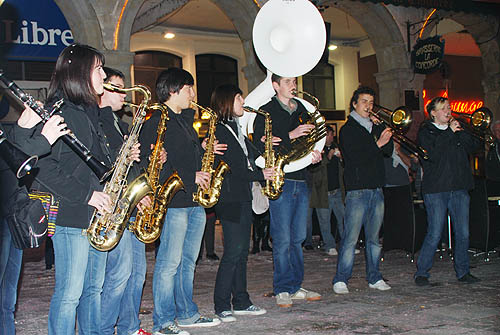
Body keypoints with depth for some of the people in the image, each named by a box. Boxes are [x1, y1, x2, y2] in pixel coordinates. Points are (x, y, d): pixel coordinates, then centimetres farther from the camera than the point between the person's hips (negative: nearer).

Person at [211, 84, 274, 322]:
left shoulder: (236, 128, 18)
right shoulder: (219, 131, -10)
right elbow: (230, 169, -17)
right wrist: (260, 175, -12)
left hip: (244, 198, 9)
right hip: (230, 199, -9)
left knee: (242, 252, 11)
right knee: (233, 252, -8)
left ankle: (241, 302, 19)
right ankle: (221, 306, 2)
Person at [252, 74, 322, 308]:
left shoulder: (301, 110, 17)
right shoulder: (266, 111, -1)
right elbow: (259, 144, -11)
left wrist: (315, 153, 2)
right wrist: (289, 136, -17)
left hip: (301, 181, 6)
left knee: (298, 238, 11)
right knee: (282, 239, -5)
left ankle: (296, 286, 19)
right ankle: (282, 290, 4)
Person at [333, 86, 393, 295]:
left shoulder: (375, 128, 18)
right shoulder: (348, 129, 0)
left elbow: (389, 151, 8)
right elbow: (354, 157, -13)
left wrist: (384, 129, -3)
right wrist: (377, 144, -19)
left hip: (377, 190, 6)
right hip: (357, 190, -6)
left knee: (373, 238, 11)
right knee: (350, 238, -7)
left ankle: (374, 278, 18)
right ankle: (341, 279, -2)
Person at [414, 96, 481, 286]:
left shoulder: (457, 130, 17)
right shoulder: (426, 131, 2)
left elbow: (474, 146, 5)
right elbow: (433, 153, -15)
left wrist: (460, 132, -7)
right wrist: (449, 132, -12)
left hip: (459, 188, 5)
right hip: (436, 189, -5)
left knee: (463, 233, 6)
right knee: (434, 234, -6)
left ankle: (463, 272, 20)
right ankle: (422, 273, 6)